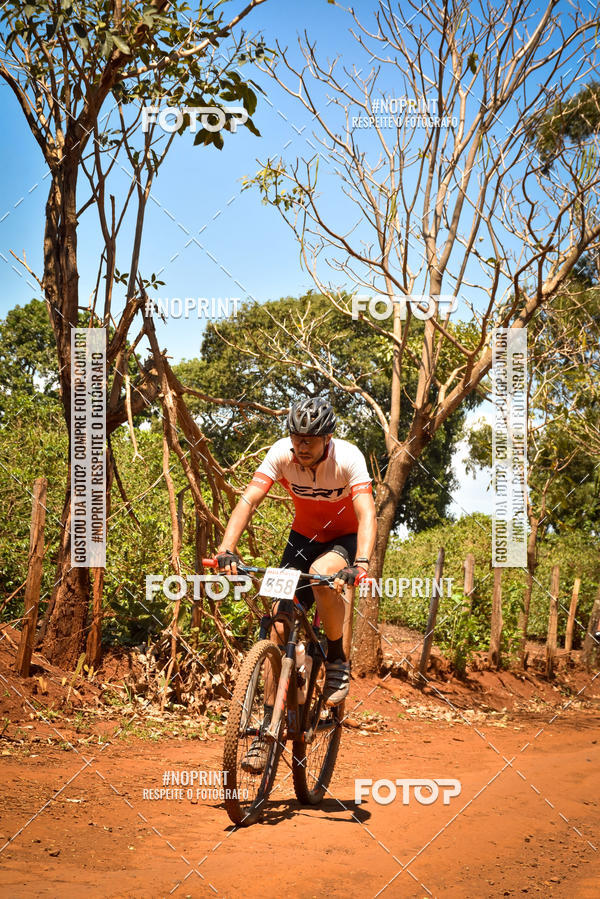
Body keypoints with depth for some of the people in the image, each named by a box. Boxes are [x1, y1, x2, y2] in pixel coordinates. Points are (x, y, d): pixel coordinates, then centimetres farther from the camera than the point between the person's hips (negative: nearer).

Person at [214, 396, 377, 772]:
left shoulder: (348, 457, -27)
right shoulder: (281, 453, -20)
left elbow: (367, 515, -37)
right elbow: (248, 501, -27)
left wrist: (360, 565, -53)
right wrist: (227, 549, -42)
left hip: (346, 538, -3)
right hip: (304, 536, 3)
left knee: (322, 575, -37)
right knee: (280, 624, -10)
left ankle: (338, 660, -11)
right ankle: (268, 730, -3)